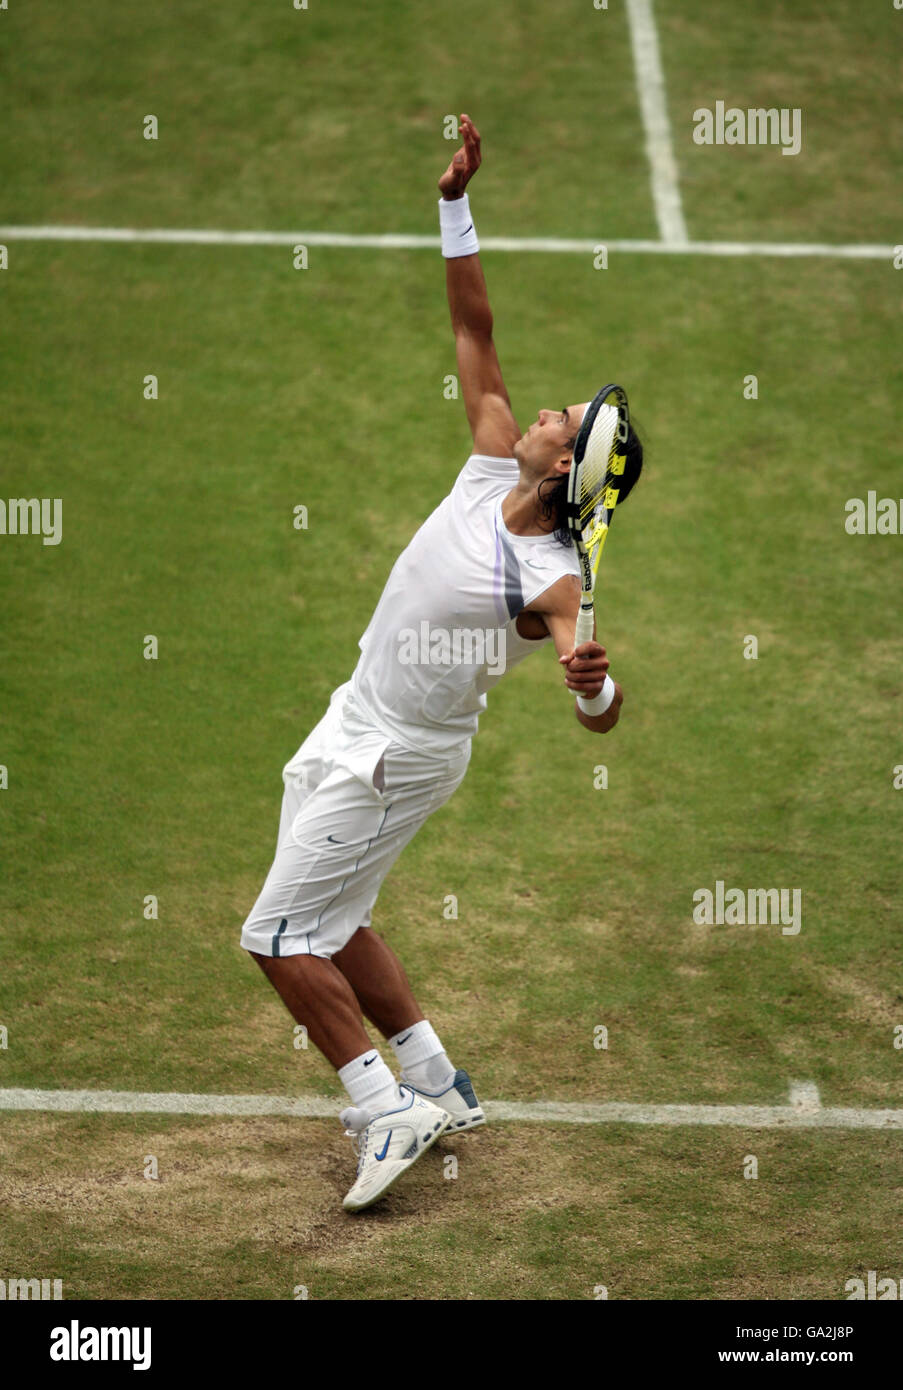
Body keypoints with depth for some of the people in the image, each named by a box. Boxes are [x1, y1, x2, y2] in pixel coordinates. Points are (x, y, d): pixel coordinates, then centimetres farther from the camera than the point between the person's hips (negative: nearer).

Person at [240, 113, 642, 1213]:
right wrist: (456, 206, -10)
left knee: (280, 936, -4)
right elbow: (473, 328, -2)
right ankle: (437, 1088, 29)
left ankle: (387, 1112, 4)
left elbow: (602, 716, -31)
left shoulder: (551, 581, -26)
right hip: (355, 727, 8)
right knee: (328, 919, 19)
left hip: (396, 757, -8)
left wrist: (593, 681, -54)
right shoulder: (491, 466, -7)